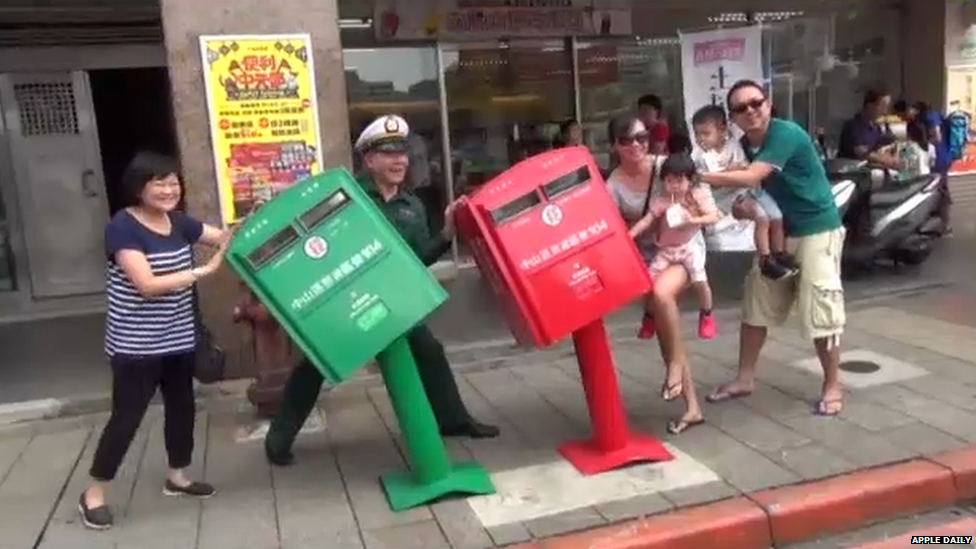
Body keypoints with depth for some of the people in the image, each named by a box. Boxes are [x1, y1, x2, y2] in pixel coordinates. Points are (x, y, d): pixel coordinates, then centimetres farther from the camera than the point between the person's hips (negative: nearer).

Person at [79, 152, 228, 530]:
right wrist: (206, 270, -26)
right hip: (135, 345, -7)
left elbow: (225, 236, 10)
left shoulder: (178, 222, 4)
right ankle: (93, 493, 18)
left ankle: (177, 477, 34)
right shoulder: (123, 227, -17)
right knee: (127, 416, 0)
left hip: (177, 339, 7)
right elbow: (148, 285, -25)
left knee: (182, 406, 15)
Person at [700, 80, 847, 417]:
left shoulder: (787, 134, -23)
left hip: (817, 230, -8)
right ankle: (745, 379, 20)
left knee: (820, 310, -6)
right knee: (756, 304, 8)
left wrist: (697, 177, -28)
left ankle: (832, 387, 12)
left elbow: (751, 178, -32)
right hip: (780, 231, 8)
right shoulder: (746, 145, 3)